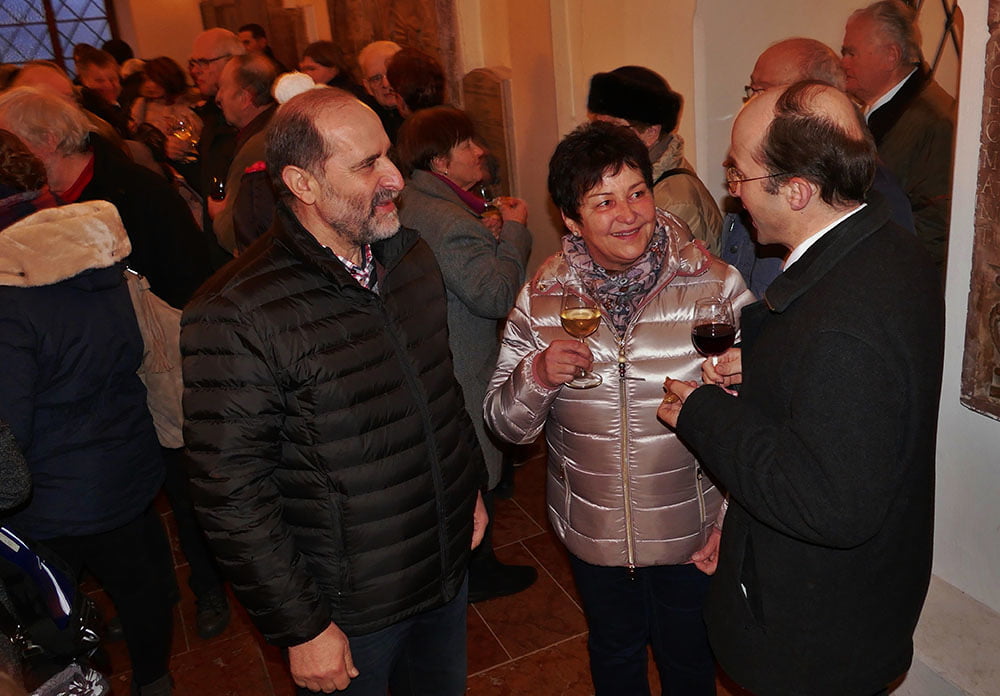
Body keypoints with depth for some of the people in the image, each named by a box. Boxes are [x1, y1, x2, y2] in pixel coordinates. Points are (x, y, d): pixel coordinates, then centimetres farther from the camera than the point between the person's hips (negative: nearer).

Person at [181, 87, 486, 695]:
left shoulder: (412, 257, -2)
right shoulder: (236, 315, -25)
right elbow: (232, 495, -20)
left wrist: (472, 486, 14)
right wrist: (301, 628, -15)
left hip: (449, 570, 6)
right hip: (348, 610, -6)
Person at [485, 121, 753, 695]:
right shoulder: (543, 297, -10)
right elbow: (505, 423, -5)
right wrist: (537, 376, -25)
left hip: (691, 533, -1)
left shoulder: (716, 285, -15)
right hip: (593, 533, 2)